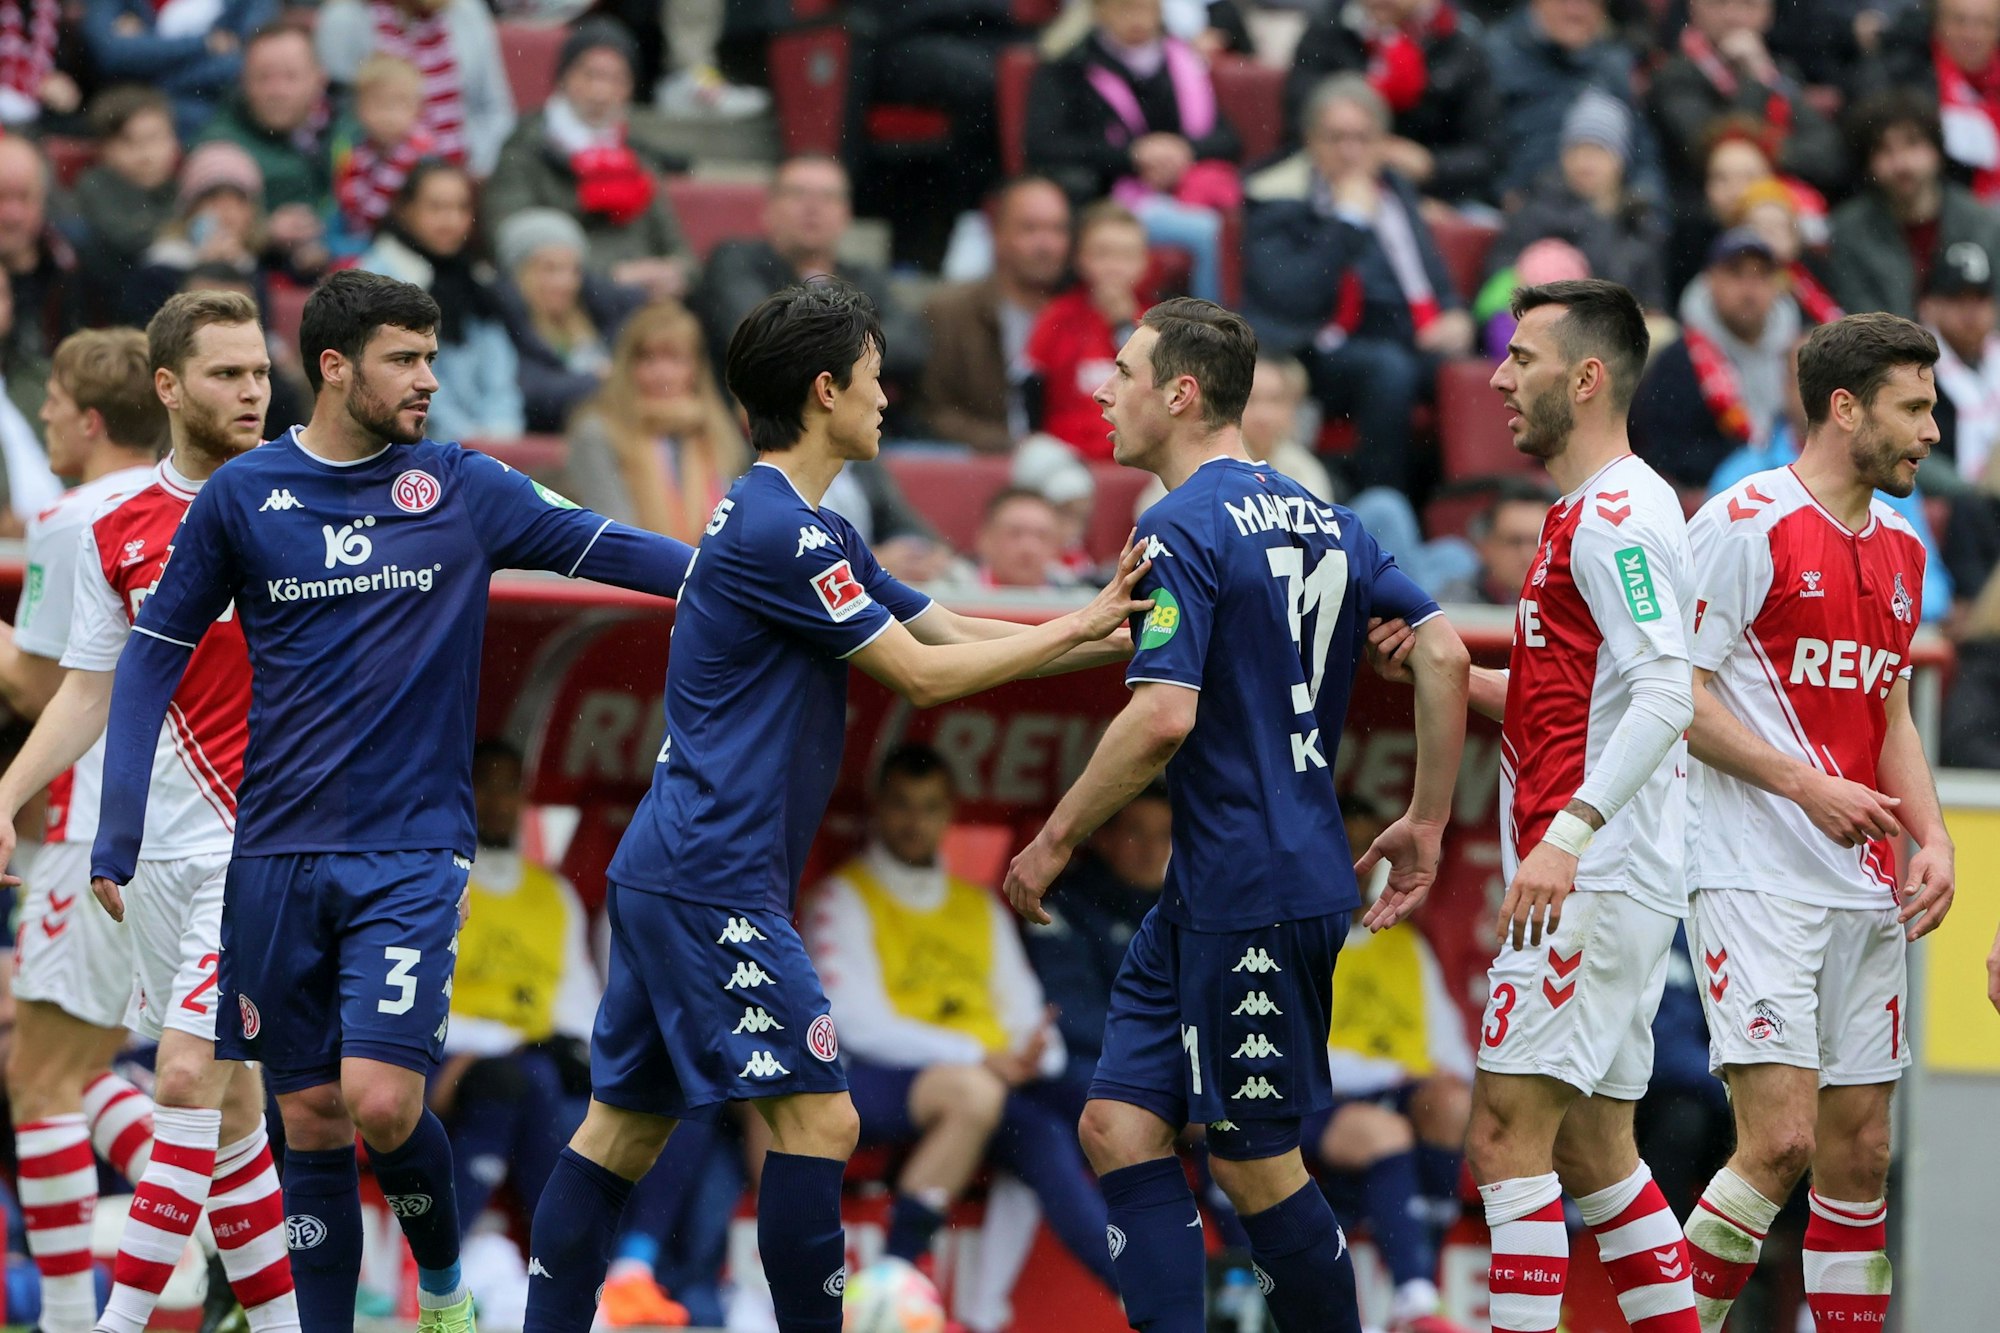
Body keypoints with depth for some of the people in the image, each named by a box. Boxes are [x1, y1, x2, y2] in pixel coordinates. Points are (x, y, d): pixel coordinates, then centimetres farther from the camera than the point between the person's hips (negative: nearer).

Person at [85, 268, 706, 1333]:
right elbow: (154, 656, 7)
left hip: (412, 847, -1)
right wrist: (116, 839, 1)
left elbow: (612, 549, -2)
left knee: (381, 1103, -14)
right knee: (309, 1117, 4)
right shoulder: (240, 496, 2)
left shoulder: (464, 491, 1)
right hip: (279, 855, 1)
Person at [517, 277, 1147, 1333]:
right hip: (715, 880, -11)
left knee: (625, 1127, 9)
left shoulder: (806, 529, 17)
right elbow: (923, 674, -12)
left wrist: (1105, 632, 11)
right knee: (818, 1119, -10)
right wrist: (1079, 629, -5)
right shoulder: (778, 528, -15)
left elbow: (948, 631, 19)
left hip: (664, 876, 11)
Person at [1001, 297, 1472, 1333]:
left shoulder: (1183, 529, -13)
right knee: (1119, 1125, 6)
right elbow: (1443, 654, 11)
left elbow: (1164, 716, -22)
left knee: (1255, 1160, 0)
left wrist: (1055, 841, -12)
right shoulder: (1318, 519, 13)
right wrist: (1425, 823, 17)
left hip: (1250, 896, -9)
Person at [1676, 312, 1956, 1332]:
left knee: (1859, 1152, 6)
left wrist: (1931, 839, 9)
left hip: (1866, 892, 8)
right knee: (1780, 1139, -15)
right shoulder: (1746, 523, -8)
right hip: (1756, 878, -8)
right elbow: (1676, 692, -10)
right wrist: (1807, 784, -15)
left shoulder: (1900, 550, 16)